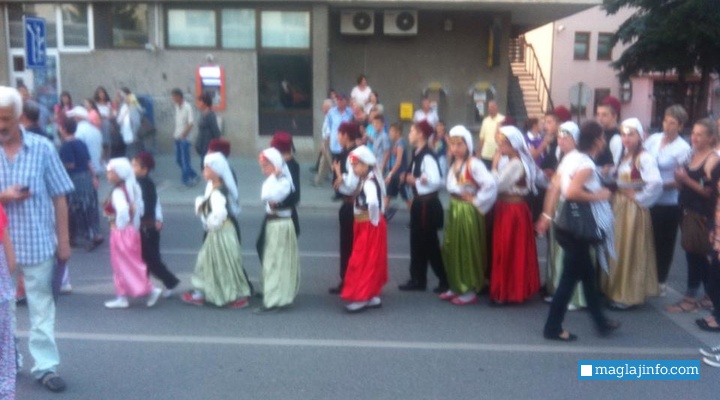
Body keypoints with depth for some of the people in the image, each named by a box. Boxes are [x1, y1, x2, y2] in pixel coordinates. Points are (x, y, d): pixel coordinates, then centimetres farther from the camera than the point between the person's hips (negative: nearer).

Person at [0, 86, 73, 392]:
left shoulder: (41, 148, -5)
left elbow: (59, 197, -2)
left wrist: (63, 240, -3)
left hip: (37, 242, -2)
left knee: (41, 307, 5)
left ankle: (45, 366, 14)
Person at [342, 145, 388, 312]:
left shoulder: (370, 182, -22)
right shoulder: (363, 180, 10)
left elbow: (373, 202, -39)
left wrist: (373, 219, -25)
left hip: (370, 227, -10)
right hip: (363, 227, 10)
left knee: (363, 262, -4)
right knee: (368, 262, 15)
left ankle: (361, 298, 3)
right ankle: (373, 296, 24)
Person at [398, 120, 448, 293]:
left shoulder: (427, 156, -18)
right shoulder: (417, 154, 10)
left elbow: (437, 181, -27)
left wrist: (416, 181, -16)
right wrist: (409, 178, -4)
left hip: (428, 204, -9)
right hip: (419, 203, 9)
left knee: (430, 244, 0)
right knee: (417, 242, 14)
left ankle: (445, 280, 13)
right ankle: (418, 280, 24)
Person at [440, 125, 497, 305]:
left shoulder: (473, 164, -18)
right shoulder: (453, 163, 9)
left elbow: (490, 185, -28)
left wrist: (477, 201, -19)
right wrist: (456, 193, -4)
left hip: (468, 212, -8)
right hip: (454, 209, 8)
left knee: (468, 250, 0)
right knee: (452, 250, 13)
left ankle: (470, 291, 11)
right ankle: (456, 287, 25)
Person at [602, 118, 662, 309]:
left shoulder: (645, 158, -16)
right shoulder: (623, 155, 11)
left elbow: (656, 183, -30)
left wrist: (639, 197, -18)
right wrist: (615, 196, -3)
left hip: (633, 208, -8)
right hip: (618, 206, 8)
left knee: (631, 251, 0)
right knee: (618, 250, 14)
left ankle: (629, 295, 11)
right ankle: (616, 290, 25)